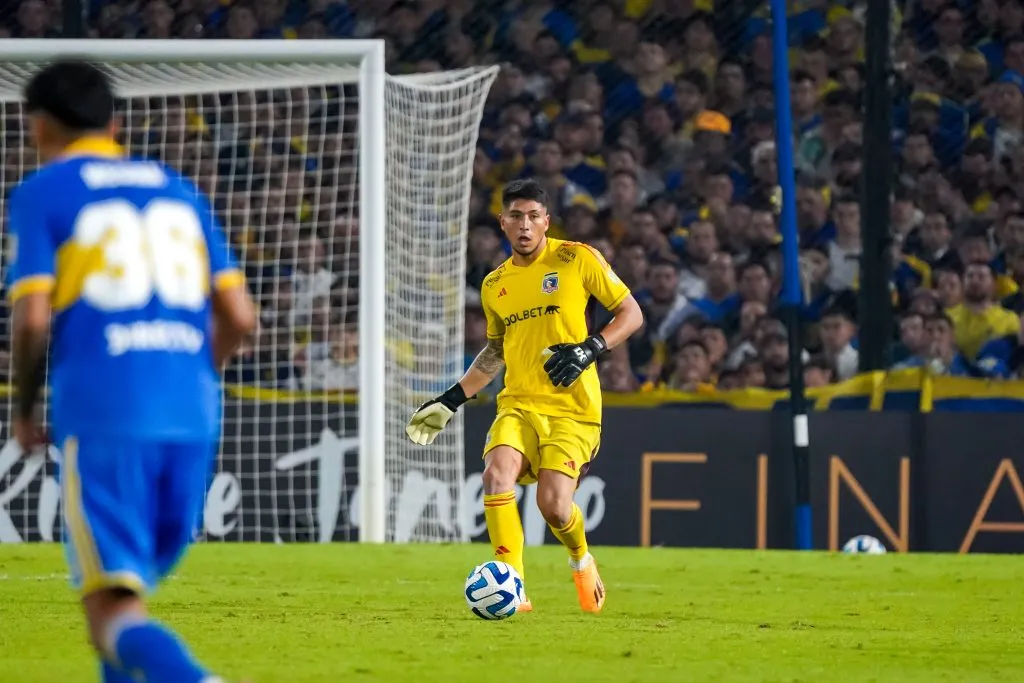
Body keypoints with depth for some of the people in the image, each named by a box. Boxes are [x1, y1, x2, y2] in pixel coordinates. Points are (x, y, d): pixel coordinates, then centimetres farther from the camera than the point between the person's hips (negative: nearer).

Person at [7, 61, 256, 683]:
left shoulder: (41, 195, 5)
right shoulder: (180, 192, 19)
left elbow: (33, 319, -7)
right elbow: (240, 318, 12)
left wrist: (25, 409, 10)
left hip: (101, 416, -5)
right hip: (193, 418, 5)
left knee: (112, 614, -9)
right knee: (126, 593, 22)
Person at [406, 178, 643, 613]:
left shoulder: (577, 260, -2)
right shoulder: (495, 285, 12)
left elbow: (631, 313, 2)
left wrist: (590, 348, -14)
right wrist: (450, 401, 20)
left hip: (571, 408, -4)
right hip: (518, 403, 4)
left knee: (553, 504, -16)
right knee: (497, 474, -25)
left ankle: (581, 560, 21)